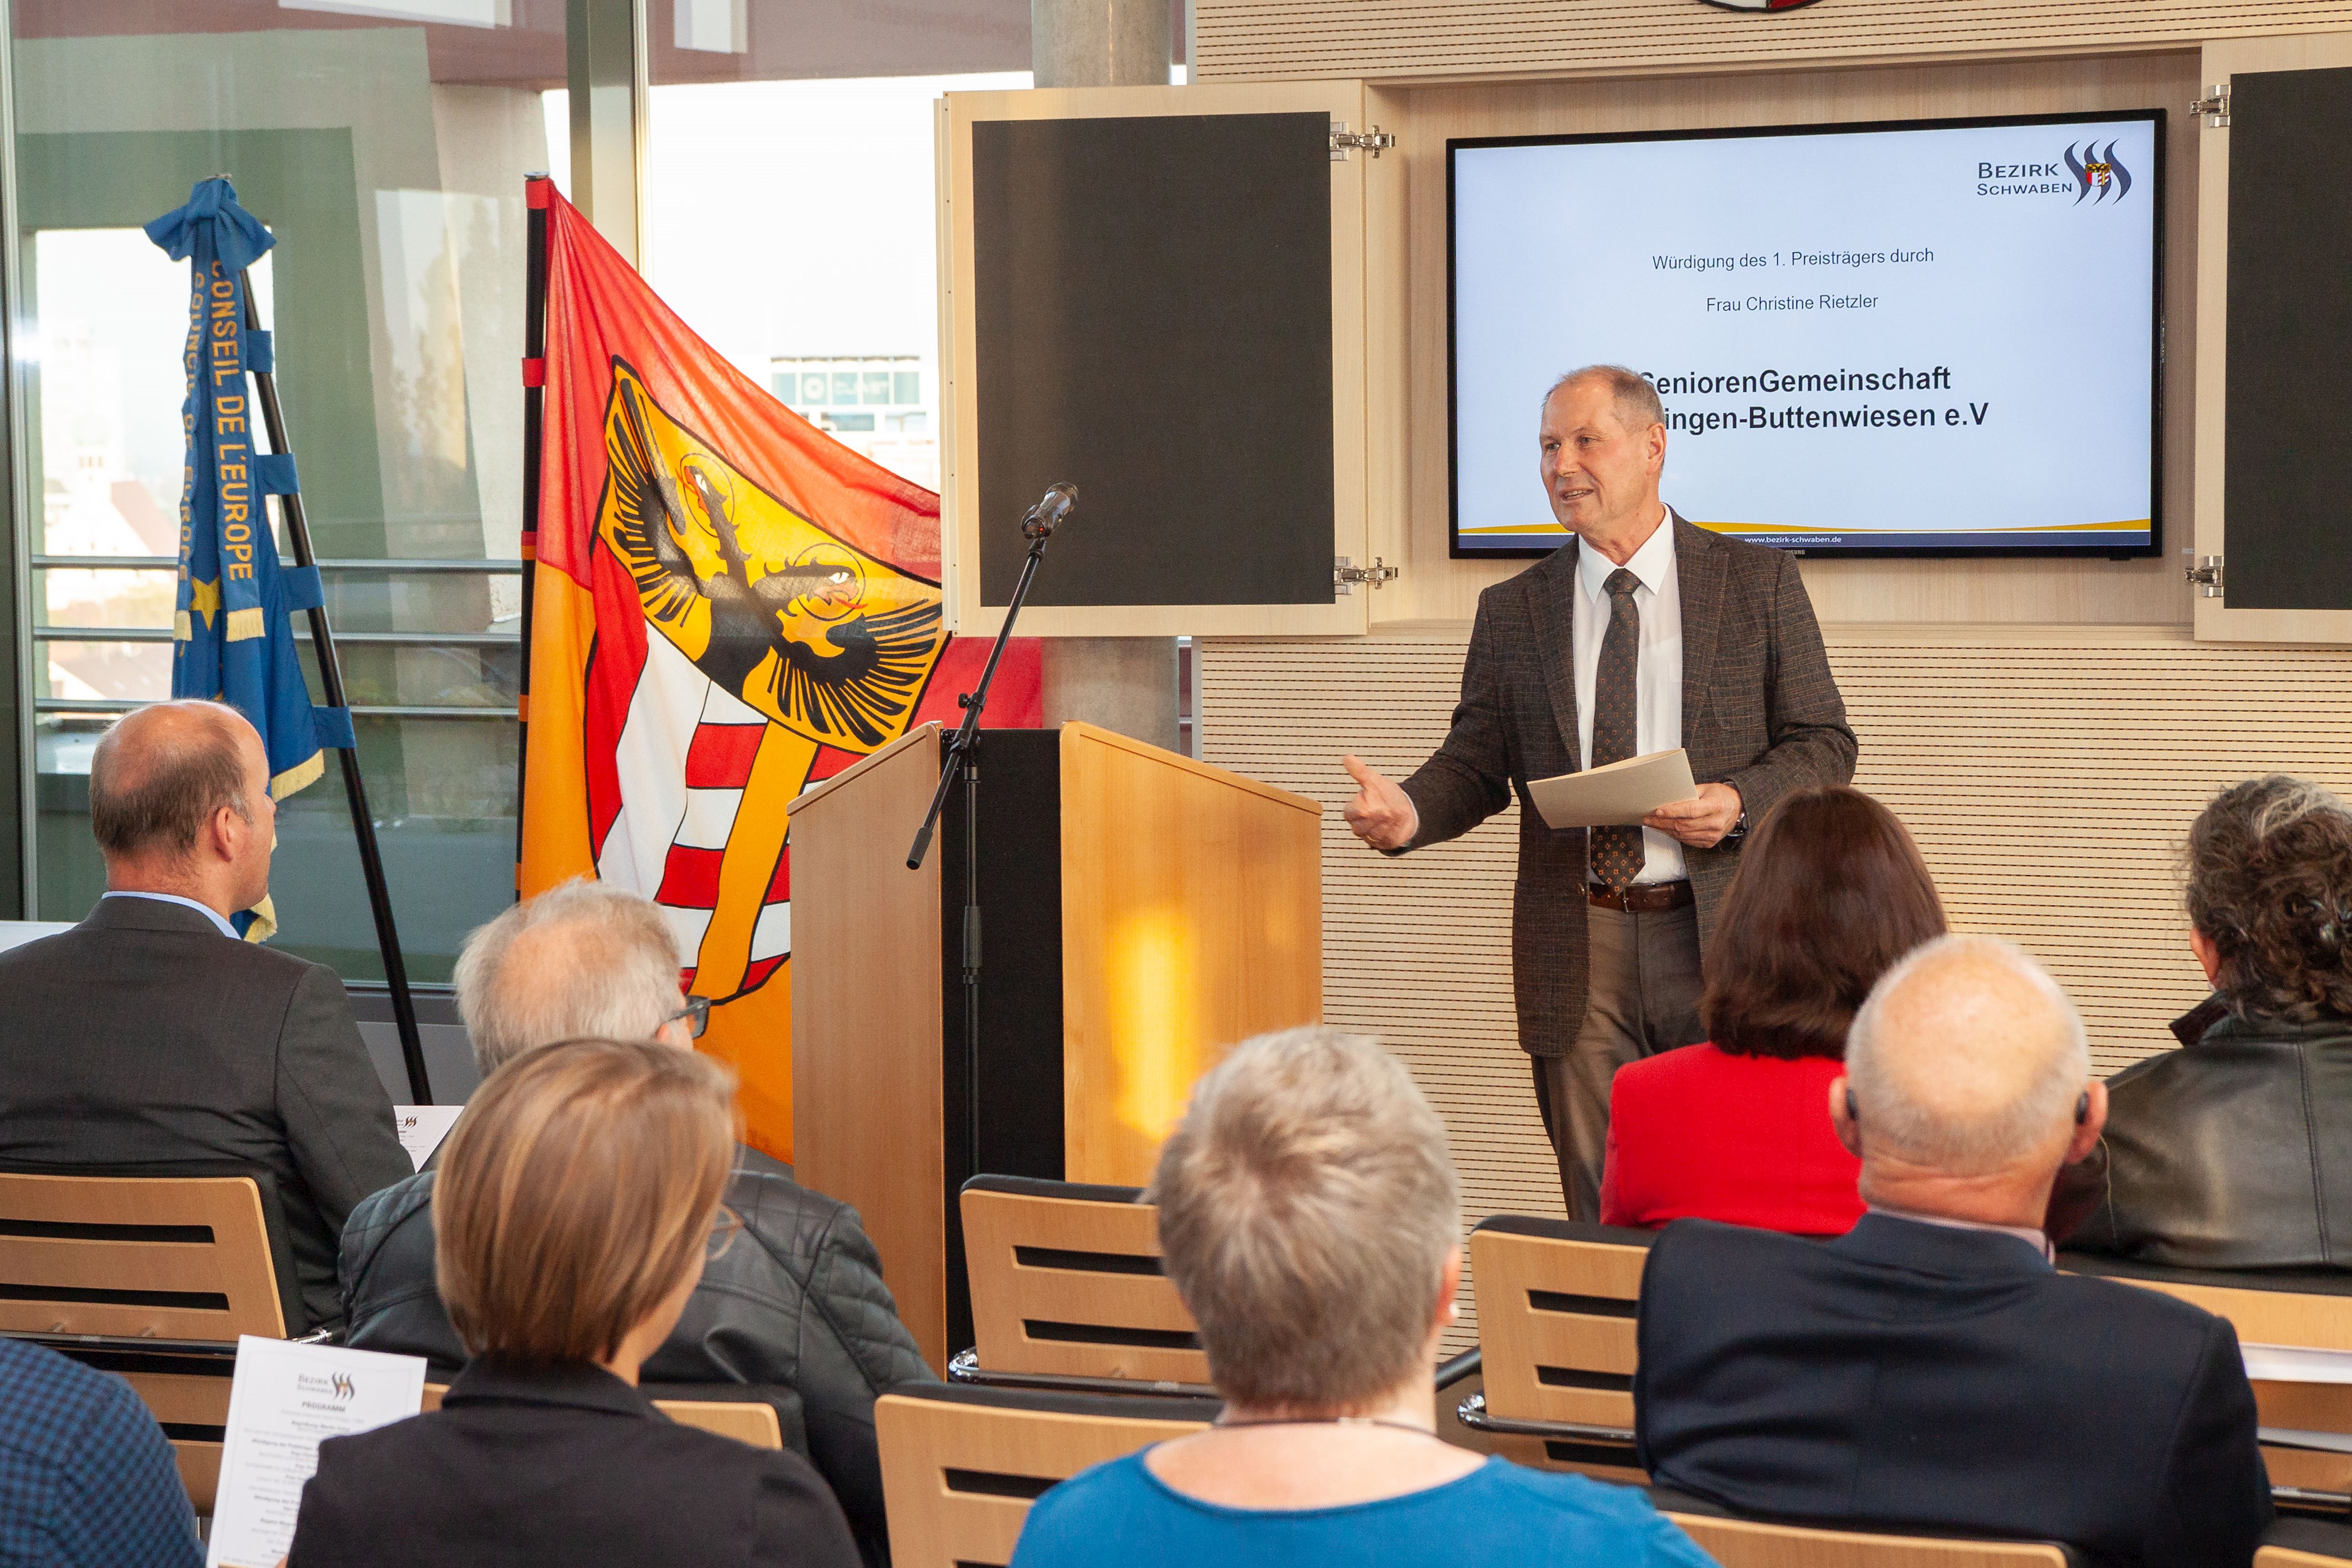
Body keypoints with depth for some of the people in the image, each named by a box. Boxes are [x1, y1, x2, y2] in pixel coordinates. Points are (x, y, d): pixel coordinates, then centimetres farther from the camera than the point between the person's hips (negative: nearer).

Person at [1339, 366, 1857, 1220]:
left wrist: (1737, 803, -16)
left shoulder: (1759, 583, 4)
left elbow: (1825, 744, 3)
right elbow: (1475, 765, 6)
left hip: (1720, 936, -2)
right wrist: (1408, 811, -16)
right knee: (1600, 1217, 4)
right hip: (1577, 951, 2)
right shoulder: (1512, 611, 10)